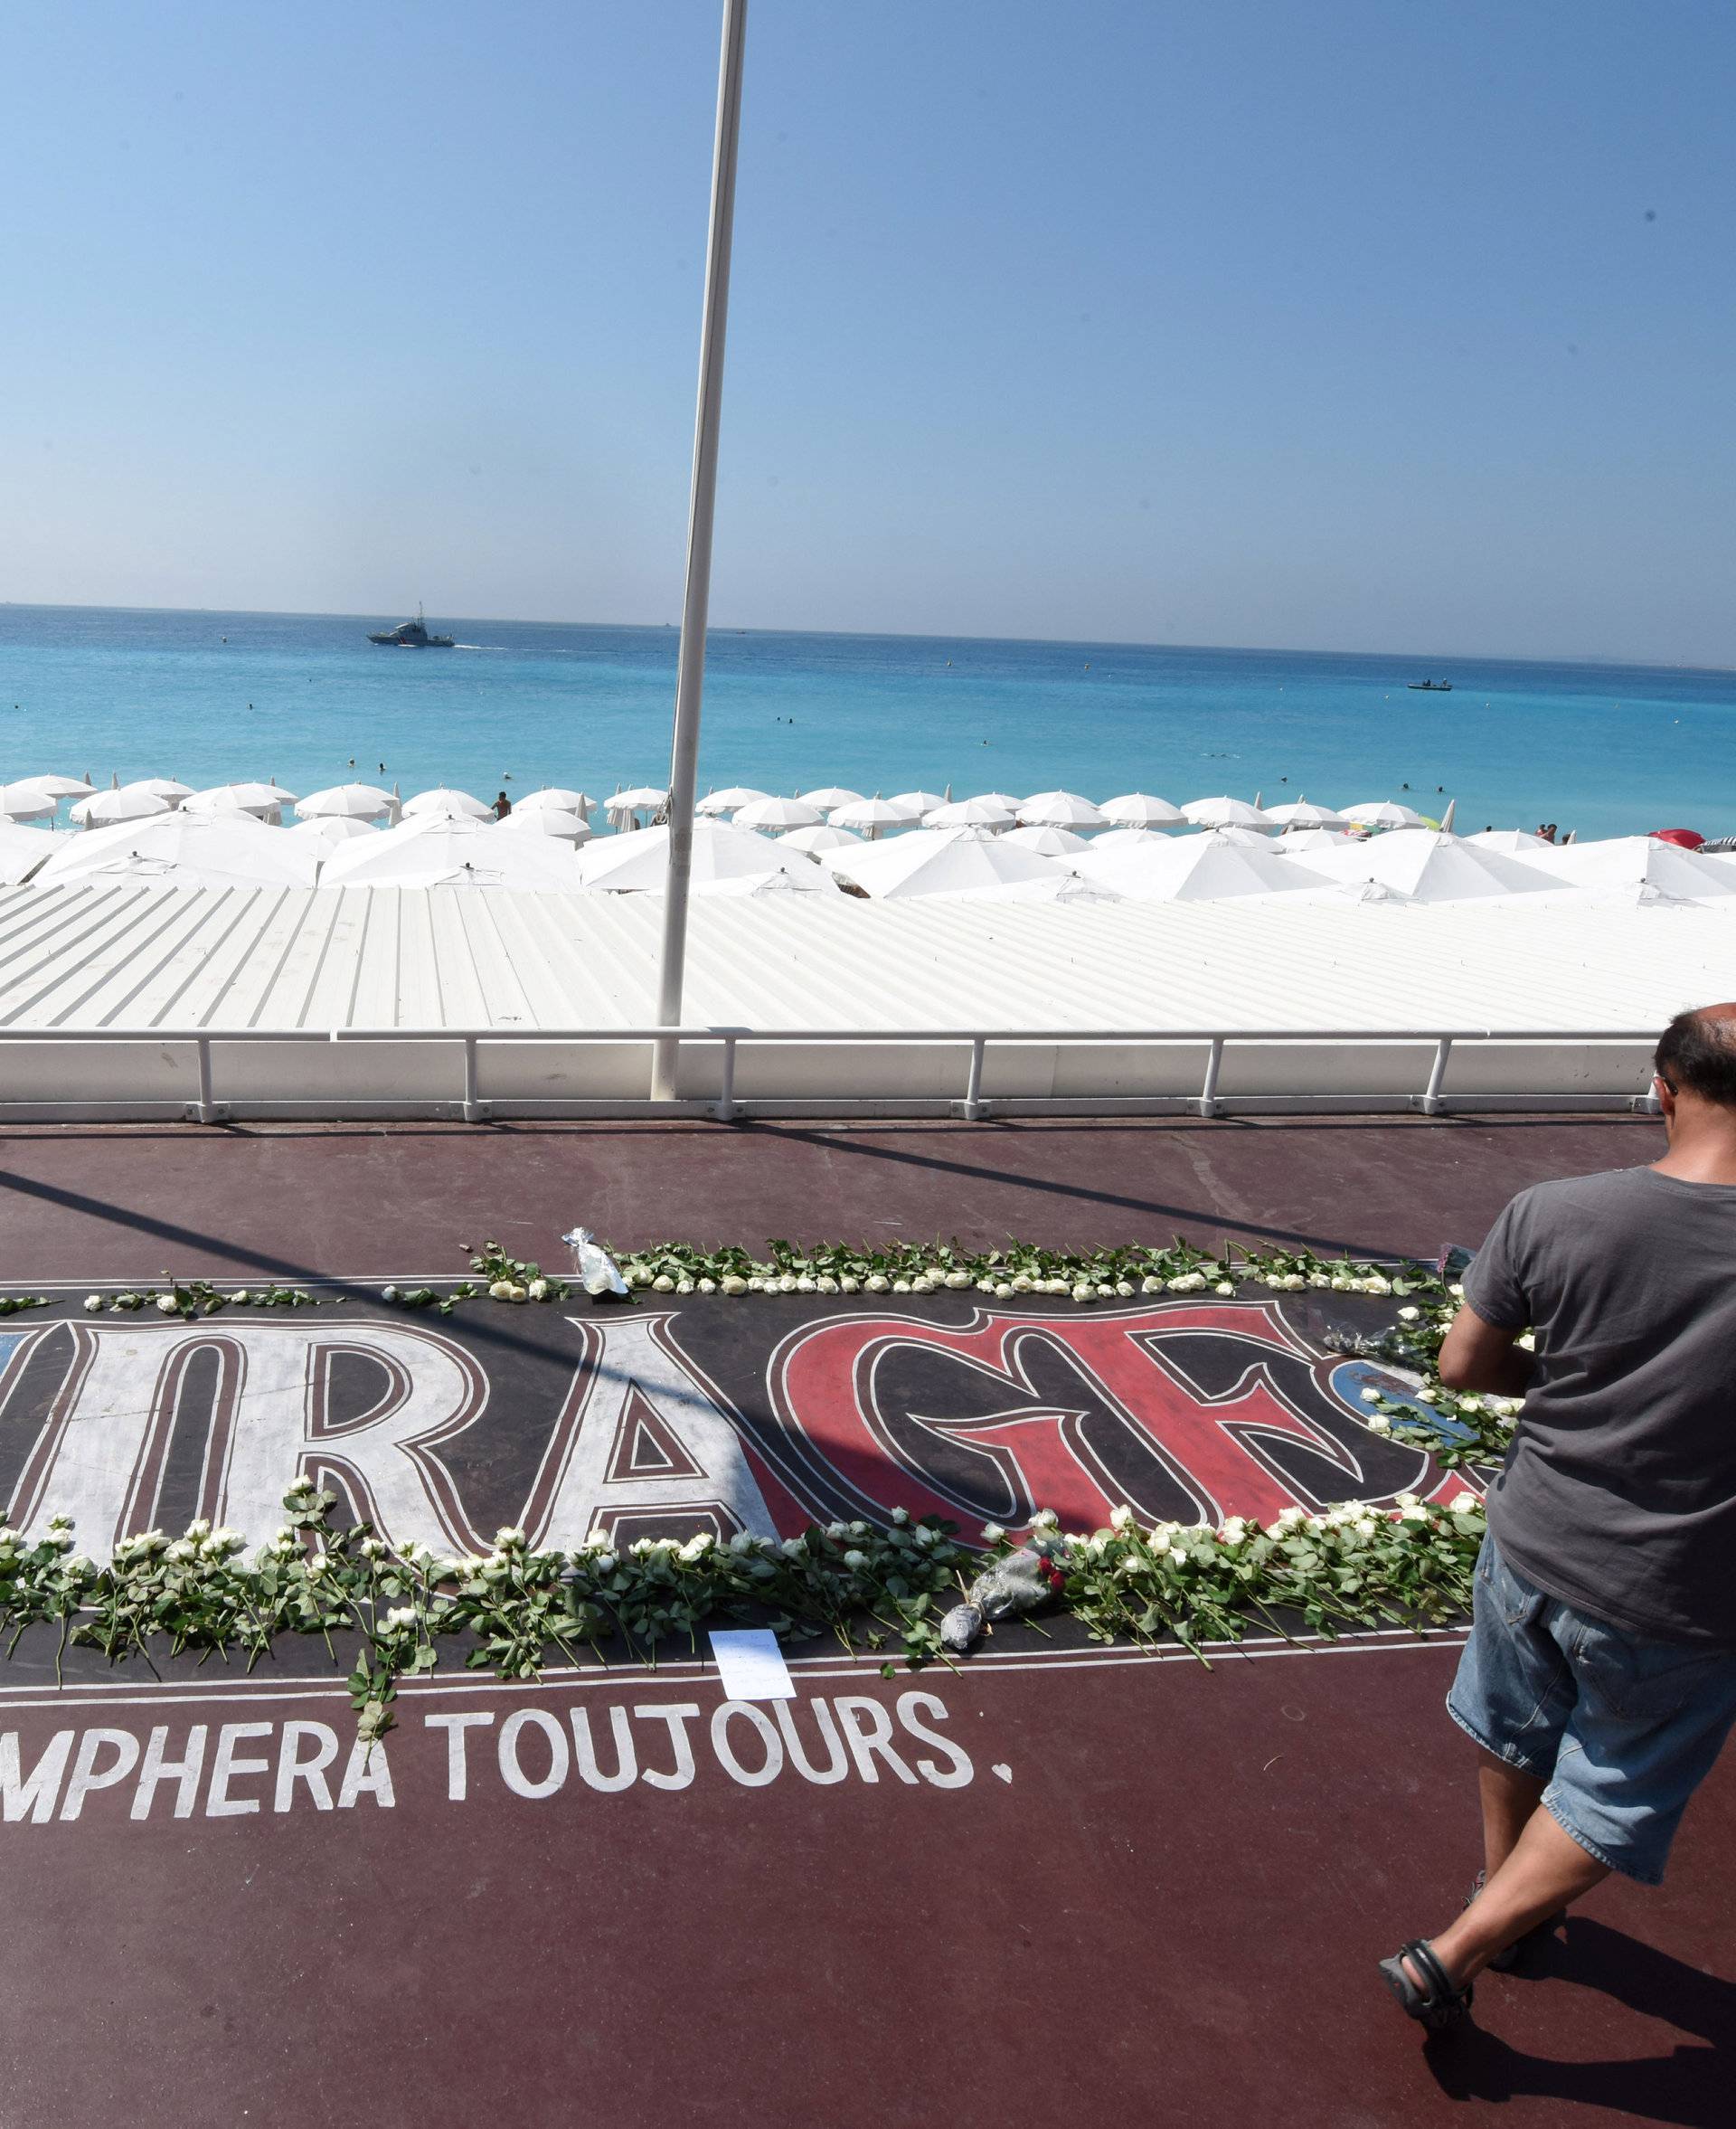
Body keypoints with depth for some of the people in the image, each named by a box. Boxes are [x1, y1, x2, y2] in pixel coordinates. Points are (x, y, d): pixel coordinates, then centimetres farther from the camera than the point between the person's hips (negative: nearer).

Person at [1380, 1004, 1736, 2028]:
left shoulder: (1551, 1215, -18)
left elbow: (1465, 1364, -7)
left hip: (1535, 1552, 3)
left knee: (1515, 1740, 30)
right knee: (1610, 1806, 22)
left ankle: (1510, 1909, 53)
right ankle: (1449, 1959, 24)